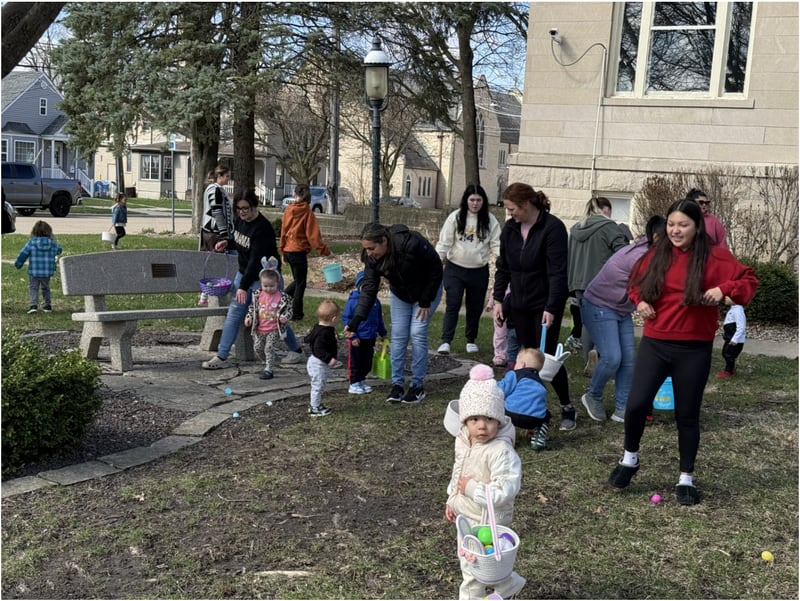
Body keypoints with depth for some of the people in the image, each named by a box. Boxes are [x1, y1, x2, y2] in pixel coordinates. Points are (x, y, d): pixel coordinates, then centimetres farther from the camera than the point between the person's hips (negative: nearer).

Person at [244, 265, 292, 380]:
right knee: (257, 348, 9)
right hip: (259, 329, 5)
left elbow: (289, 309, -3)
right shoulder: (258, 295, 0)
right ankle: (267, 362, 35)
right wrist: (248, 317, 0)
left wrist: (284, 317, -22)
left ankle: (268, 369, -2)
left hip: (274, 329, -5)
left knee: (269, 348, -12)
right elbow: (252, 307, 12)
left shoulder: (282, 297, -10)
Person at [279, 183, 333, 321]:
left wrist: (282, 249, 17)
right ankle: (296, 314, 10)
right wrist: (325, 251, -13)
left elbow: (283, 231, 7)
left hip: (288, 250, 6)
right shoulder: (307, 212, -12)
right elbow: (313, 235, -16)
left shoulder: (288, 210, 1)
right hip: (299, 251, -5)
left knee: (298, 280, 22)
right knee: (301, 283, 6)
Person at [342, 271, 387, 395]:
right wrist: (353, 336, -15)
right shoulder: (352, 301, -13)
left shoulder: (375, 301, 2)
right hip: (356, 339, -5)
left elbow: (379, 319, 14)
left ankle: (362, 380, 30)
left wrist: (383, 333, 16)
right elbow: (346, 318, -11)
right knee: (355, 362, 5)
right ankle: (354, 384, 16)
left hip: (370, 338, 5)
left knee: (367, 362, 14)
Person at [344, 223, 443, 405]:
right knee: (398, 337, -1)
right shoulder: (372, 258, -21)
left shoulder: (412, 243, -38)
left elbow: (436, 270, -24)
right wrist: (355, 321, -32)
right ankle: (397, 385, 8)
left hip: (427, 291, -4)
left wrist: (425, 301, -18)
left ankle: (418, 386, 3)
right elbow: (369, 289, -22)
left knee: (417, 335, -9)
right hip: (399, 294, 5)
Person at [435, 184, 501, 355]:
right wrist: (438, 262, -7)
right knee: (452, 305, -7)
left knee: (475, 307, 12)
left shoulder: (490, 220, -1)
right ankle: (446, 341, -5)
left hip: (479, 271, 2)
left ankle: (471, 340, 28)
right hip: (455, 269, -2)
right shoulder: (455, 217, -5)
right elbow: (444, 242, -3)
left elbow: (495, 244, -2)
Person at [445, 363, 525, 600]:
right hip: (466, 516, 9)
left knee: (473, 566, 5)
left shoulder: (502, 452, -30)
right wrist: (452, 500, 13)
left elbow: (505, 492, -33)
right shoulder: (462, 442, -4)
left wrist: (473, 488, -29)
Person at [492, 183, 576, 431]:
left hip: (545, 304, -5)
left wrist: (551, 308, -25)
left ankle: (567, 408, 11)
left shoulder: (552, 228, -15)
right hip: (519, 304, 6)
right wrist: (498, 299, 4)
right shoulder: (510, 228, 4)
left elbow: (557, 272, -19)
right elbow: (503, 267, 11)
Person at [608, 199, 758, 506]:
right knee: (636, 404, -7)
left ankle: (686, 478, 23)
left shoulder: (714, 257, -5)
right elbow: (635, 281, 20)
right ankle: (629, 458, 20)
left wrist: (724, 289, -19)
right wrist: (639, 301, 1)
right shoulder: (656, 254, 4)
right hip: (654, 344, 2)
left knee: (687, 415, 8)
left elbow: (749, 280, -2)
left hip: (694, 350, -2)